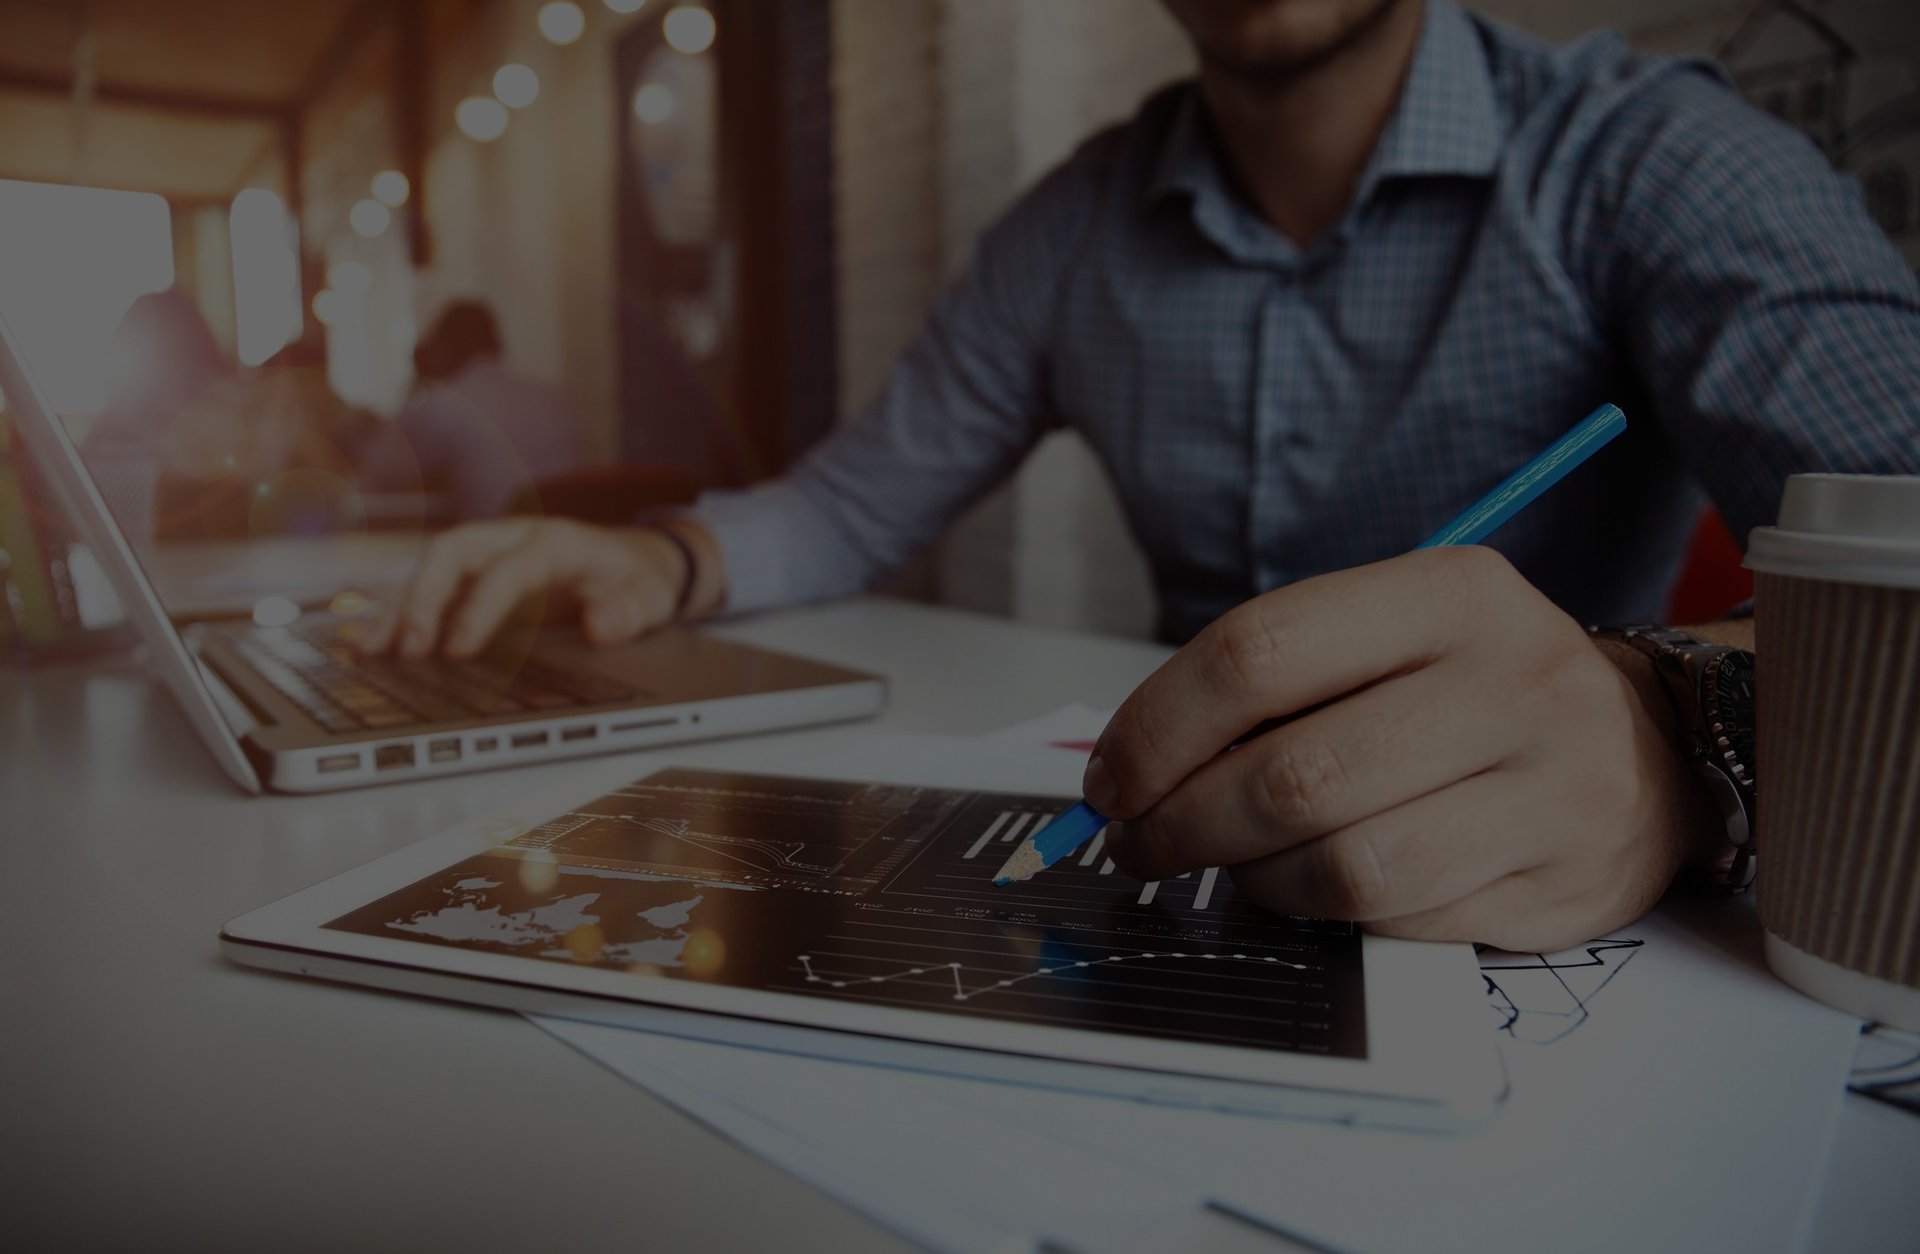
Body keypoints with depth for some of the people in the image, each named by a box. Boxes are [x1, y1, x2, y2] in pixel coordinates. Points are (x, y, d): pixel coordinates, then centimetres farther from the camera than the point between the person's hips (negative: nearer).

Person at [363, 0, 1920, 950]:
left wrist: (1685, 729, -43)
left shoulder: (1646, 154, -8)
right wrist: (666, 560, -8)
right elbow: (856, 502, 12)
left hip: (1544, 916, -1)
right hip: (1192, 893, 3)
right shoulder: (1084, 223, 4)